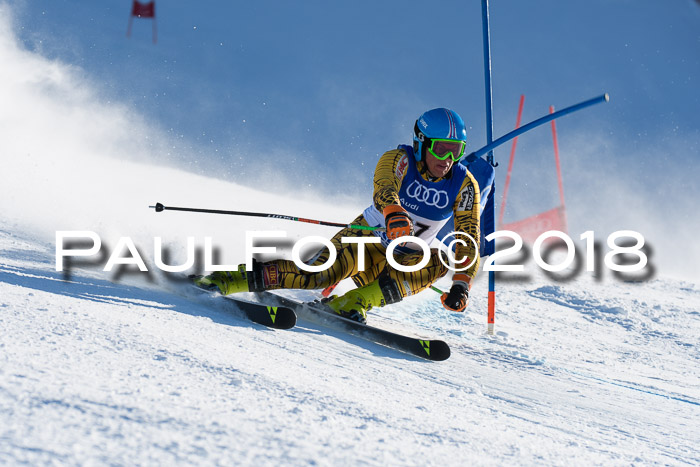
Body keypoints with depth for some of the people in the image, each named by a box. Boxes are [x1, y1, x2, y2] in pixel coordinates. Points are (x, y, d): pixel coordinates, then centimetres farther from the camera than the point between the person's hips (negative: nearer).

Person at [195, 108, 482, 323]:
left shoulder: (464, 185, -10)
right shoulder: (399, 160, -17)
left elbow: (469, 239, -13)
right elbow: (383, 188, -39)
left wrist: (461, 285, -31)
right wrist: (393, 214, -63)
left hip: (402, 259, 3)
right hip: (364, 239, -3)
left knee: (436, 263, -30)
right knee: (326, 272, -31)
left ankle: (350, 303, -29)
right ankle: (226, 279, -22)